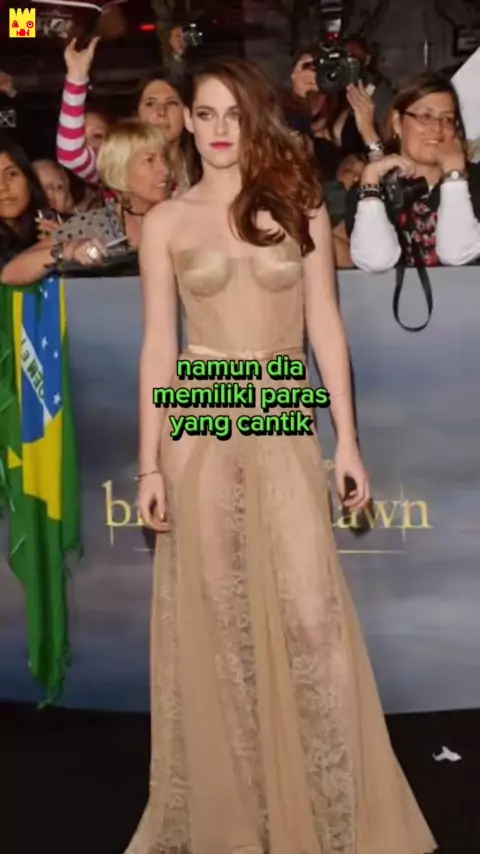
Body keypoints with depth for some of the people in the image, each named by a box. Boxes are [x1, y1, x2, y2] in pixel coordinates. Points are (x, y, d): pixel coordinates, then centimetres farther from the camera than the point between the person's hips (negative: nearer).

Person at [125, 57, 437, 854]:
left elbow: (325, 326, 5)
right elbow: (158, 344, 2)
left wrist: (347, 439, 1)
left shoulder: (301, 208, 5)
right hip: (197, 427, 0)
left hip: (283, 427, 0)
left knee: (309, 613, -6)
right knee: (215, 619, 6)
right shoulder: (166, 222, 4)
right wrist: (149, 463, -1)